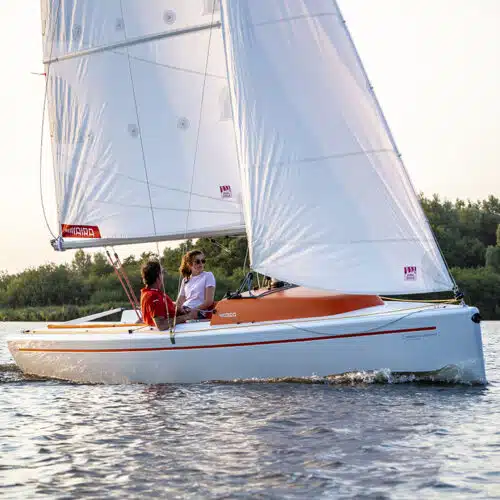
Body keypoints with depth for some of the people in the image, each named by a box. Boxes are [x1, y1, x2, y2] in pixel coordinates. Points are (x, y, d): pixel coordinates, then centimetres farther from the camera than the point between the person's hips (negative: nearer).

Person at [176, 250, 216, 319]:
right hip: (184, 313, 5)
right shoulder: (185, 280, 21)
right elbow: (179, 303, 19)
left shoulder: (208, 276, 6)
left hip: (199, 314, -5)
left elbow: (209, 301, -3)